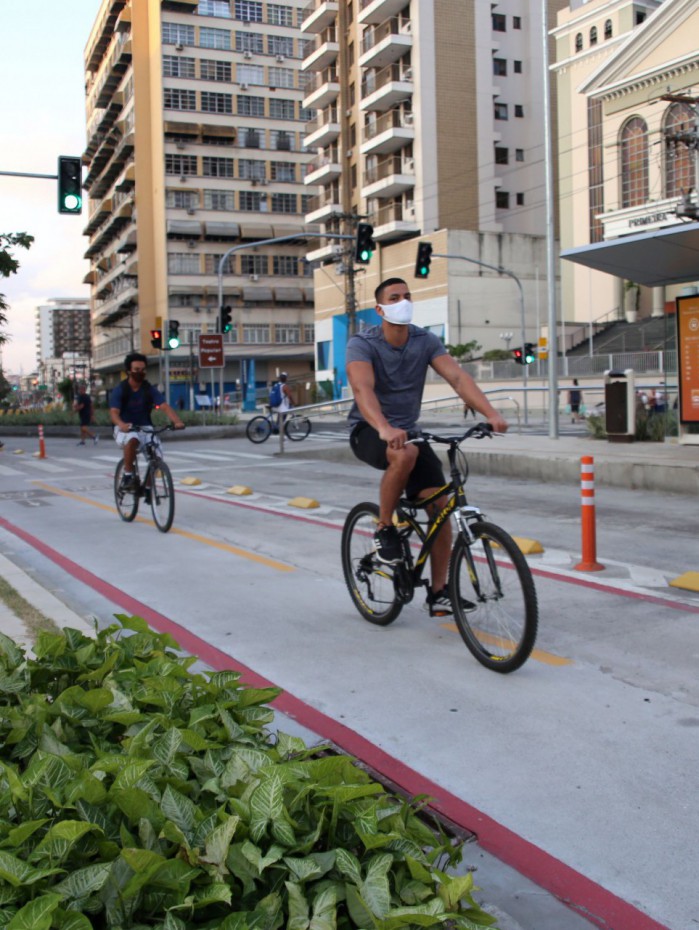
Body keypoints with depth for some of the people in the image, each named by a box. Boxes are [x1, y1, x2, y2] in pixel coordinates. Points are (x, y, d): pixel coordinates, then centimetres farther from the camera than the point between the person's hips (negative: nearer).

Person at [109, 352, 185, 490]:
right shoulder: (120, 390, -9)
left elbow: (164, 406, -16)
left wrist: (177, 421, -37)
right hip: (125, 429, -3)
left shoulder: (150, 389, -3)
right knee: (132, 440, -39)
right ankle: (127, 476, -21)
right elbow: (114, 412, -22)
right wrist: (121, 424, -46)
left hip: (145, 428, 3)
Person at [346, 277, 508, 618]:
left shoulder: (426, 341, -3)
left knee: (440, 504, -11)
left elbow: (458, 377, -16)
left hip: (407, 430, 5)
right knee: (405, 454, -39)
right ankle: (384, 529, -15)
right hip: (368, 431, -4)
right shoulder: (362, 344, -15)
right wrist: (384, 429, -52)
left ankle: (438, 593, 0)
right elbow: (363, 389, -33)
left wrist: (491, 414, -32)